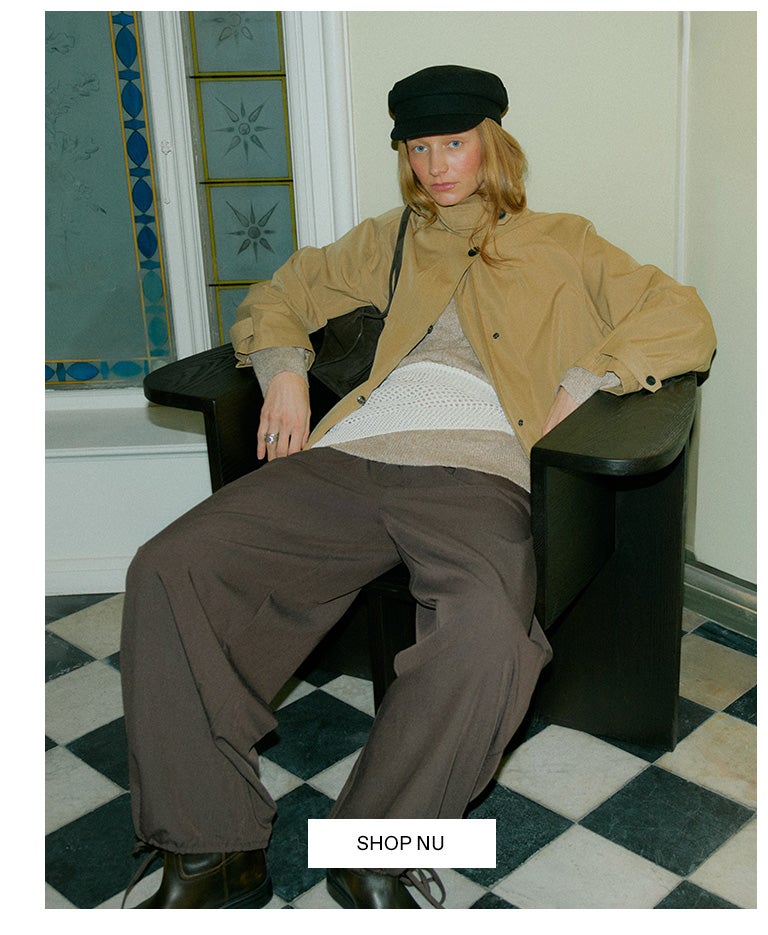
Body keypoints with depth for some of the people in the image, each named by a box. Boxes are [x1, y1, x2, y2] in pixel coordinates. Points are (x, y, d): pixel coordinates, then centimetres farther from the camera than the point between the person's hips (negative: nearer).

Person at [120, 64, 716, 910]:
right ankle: (214, 853, -13)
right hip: (347, 457, 4)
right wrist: (283, 371, 15)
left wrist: (580, 386, -2)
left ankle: (373, 855, -15)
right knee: (168, 570, -19)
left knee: (488, 631, -38)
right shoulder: (390, 242, 30)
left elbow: (685, 322, 11)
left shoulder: (561, 246, 21)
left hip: (473, 470, -3)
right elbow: (279, 294, 36)